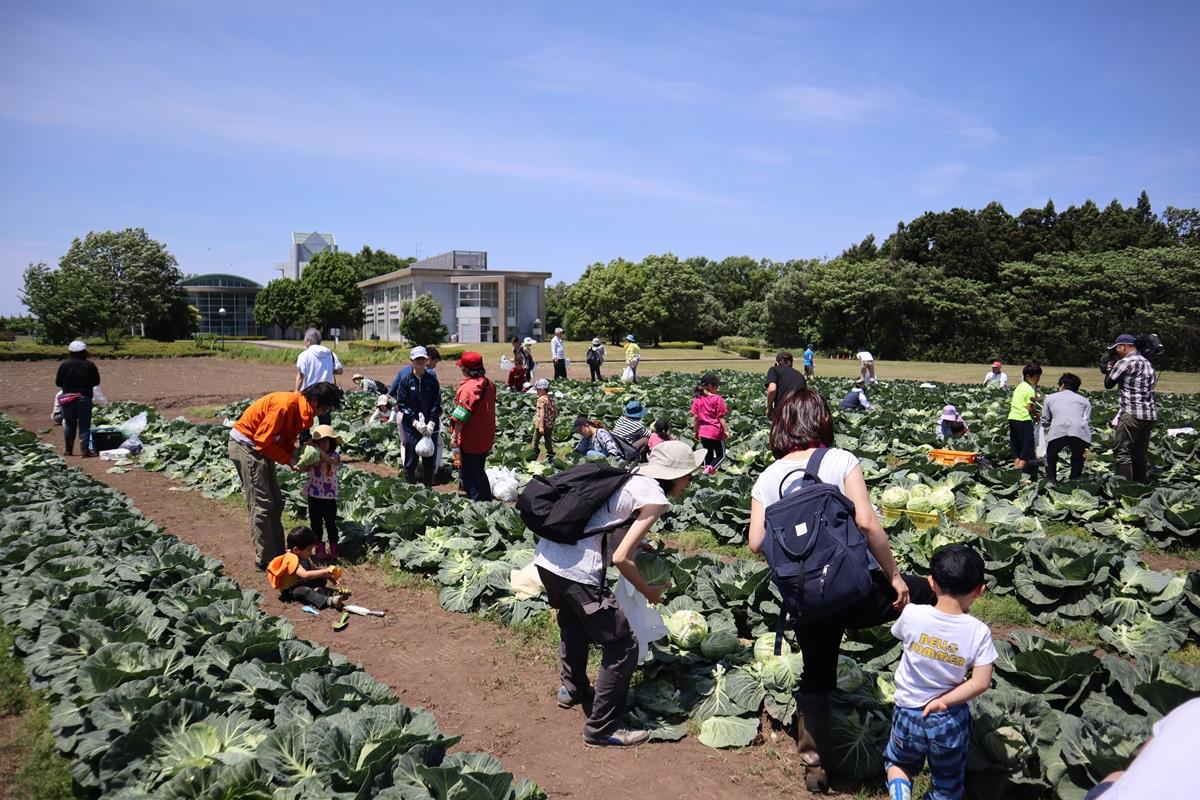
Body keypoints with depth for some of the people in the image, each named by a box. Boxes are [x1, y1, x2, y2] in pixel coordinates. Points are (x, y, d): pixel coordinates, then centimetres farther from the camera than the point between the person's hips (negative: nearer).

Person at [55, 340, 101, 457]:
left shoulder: (64, 365, -6)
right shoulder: (90, 365, -7)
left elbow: (58, 382, -1)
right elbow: (96, 382, 1)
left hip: (68, 397, 2)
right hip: (84, 398, -1)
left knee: (69, 424, 15)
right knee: (84, 425, 1)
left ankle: (68, 449, 24)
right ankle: (85, 450, -5)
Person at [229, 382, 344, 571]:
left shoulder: (301, 410, 3)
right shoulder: (286, 404, -26)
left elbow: (287, 440, 9)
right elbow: (263, 440, -24)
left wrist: (295, 457, -10)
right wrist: (288, 460, -18)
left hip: (260, 447, 10)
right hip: (245, 444, -10)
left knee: (275, 503, 10)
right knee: (261, 505, -10)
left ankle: (277, 553, 16)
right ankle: (264, 560, -5)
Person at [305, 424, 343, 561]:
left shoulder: (335, 456, -7)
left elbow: (331, 461, -31)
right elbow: (305, 467, -18)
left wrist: (317, 449, -38)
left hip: (330, 495, -3)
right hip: (314, 495, 3)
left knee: (331, 523, 5)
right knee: (316, 523, 9)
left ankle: (333, 550, 15)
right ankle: (320, 549, 19)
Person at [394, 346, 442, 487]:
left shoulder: (432, 379, 2)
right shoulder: (405, 380, -2)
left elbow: (437, 403, 1)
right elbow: (402, 404, -4)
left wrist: (432, 421, -11)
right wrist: (415, 421, -14)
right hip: (411, 426, -2)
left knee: (429, 459, 8)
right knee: (411, 459, 1)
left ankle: (428, 488, 19)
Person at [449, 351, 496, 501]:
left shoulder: (469, 387, -21)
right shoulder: (489, 384, 4)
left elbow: (460, 417, -23)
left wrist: (454, 438, -17)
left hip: (469, 443, -8)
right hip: (486, 440, 8)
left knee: (468, 477, 3)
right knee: (480, 472, 23)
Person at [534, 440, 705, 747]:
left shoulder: (632, 479, 15)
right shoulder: (655, 498, -8)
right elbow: (621, 558, -12)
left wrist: (643, 544, 17)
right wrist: (649, 592, 4)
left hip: (546, 556, 9)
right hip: (577, 571, -9)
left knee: (573, 621, 34)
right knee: (622, 647, 5)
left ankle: (573, 689, 55)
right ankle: (601, 729, 14)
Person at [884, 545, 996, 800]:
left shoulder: (912, 614, -16)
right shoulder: (979, 632, -16)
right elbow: (980, 684, -16)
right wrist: (942, 701, -9)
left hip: (908, 714, 0)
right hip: (951, 720, 0)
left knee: (898, 763, 25)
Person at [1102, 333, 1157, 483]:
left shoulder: (1125, 363, -10)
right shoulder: (1147, 362, 17)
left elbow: (1108, 384, -3)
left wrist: (1109, 368, 17)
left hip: (1132, 414, -8)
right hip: (1150, 415, 9)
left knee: (1122, 452, -5)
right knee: (1139, 454, 13)